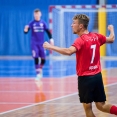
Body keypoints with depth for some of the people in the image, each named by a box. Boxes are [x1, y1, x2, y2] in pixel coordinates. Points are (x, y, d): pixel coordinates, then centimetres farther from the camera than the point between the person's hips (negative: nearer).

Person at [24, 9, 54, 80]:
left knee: (43, 59, 5)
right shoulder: (32, 23, -4)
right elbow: (26, 32, -9)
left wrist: (51, 38, -2)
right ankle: (38, 73, -5)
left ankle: (40, 69, 33)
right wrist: (25, 30, -31)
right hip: (34, 43, -2)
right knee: (36, 58, -11)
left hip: (42, 43, 2)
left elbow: (47, 31, 8)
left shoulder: (43, 23, 2)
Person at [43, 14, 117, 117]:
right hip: (97, 76, 7)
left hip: (85, 78, -7)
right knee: (101, 105, 11)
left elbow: (69, 51, -35)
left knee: (87, 107, 3)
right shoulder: (96, 36, 5)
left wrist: (51, 47, -30)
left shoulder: (81, 40, -16)